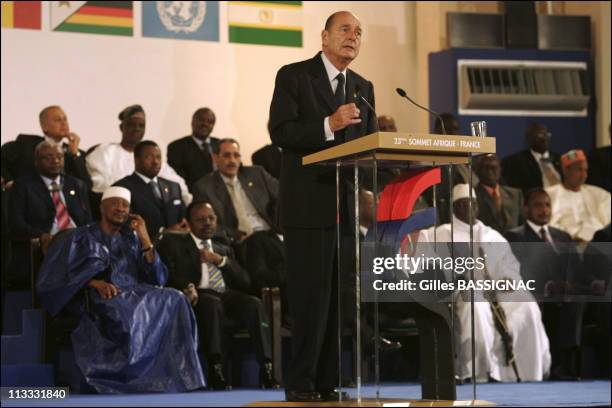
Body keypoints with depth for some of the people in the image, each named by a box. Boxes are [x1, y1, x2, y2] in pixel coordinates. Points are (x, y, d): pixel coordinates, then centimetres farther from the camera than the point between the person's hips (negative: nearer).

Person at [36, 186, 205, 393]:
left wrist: (145, 239, 5)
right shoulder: (80, 238, 15)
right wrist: (94, 282, -14)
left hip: (136, 296, 4)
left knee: (174, 301, -28)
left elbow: (158, 279, 13)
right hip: (99, 299, -4)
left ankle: (175, 379, -33)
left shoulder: (132, 239, 25)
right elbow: (54, 277, 1)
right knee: (126, 312, -39)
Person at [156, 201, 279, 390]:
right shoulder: (173, 243, 18)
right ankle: (215, 370, -41)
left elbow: (244, 282, 17)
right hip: (198, 297, -4)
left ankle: (267, 369, -37)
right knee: (213, 303, -38)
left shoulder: (224, 250, 30)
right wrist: (187, 286, -21)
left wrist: (220, 260, 2)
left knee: (254, 303, -28)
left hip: (227, 296, 4)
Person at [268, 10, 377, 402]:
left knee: (341, 297, 6)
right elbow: (280, 132, -11)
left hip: (348, 205, 6)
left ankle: (328, 382, 11)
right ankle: (301, 384, 0)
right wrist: (329, 125, -23)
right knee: (311, 295, -7)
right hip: (309, 205, -6)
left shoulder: (364, 87, 16)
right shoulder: (294, 76, -1)